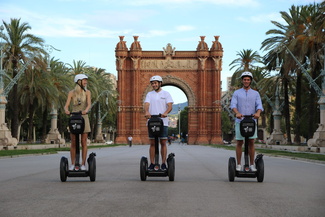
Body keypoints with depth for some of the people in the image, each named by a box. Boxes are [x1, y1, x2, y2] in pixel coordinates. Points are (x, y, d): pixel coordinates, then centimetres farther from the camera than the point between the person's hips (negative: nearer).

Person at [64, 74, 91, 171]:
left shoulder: (87, 92, 2)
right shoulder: (71, 93, 2)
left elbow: (89, 104, -13)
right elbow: (66, 105, -7)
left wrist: (86, 110, -36)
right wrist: (66, 110, -31)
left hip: (84, 118, 0)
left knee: (84, 143, -1)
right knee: (73, 143, 0)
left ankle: (83, 164, 4)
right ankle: (72, 164, 8)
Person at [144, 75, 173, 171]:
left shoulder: (166, 94, 6)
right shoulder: (149, 94, 12)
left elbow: (170, 106, -6)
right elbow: (146, 104, -4)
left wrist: (165, 113, -27)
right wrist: (147, 112, -27)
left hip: (163, 122, -2)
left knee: (163, 143, -1)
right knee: (152, 143, 3)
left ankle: (163, 164, 4)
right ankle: (152, 164, 7)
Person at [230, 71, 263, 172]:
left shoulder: (256, 94, 10)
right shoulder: (236, 93, 7)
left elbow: (259, 106, -4)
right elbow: (233, 105, -7)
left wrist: (258, 113, -27)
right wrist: (237, 113, -28)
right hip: (240, 121, -1)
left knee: (251, 142, 0)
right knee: (239, 143, 1)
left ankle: (252, 164, 6)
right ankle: (238, 164, 7)